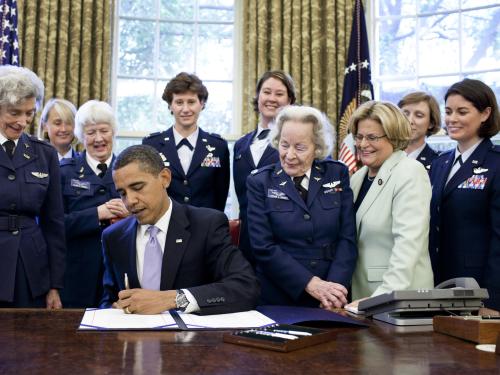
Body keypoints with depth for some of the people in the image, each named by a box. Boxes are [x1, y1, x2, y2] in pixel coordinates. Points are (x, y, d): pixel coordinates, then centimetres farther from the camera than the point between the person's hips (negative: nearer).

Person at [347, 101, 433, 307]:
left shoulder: (410, 173, -11)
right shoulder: (358, 177, 11)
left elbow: (408, 242, -21)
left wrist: (384, 296, -29)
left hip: (399, 298, -6)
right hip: (359, 294, 6)